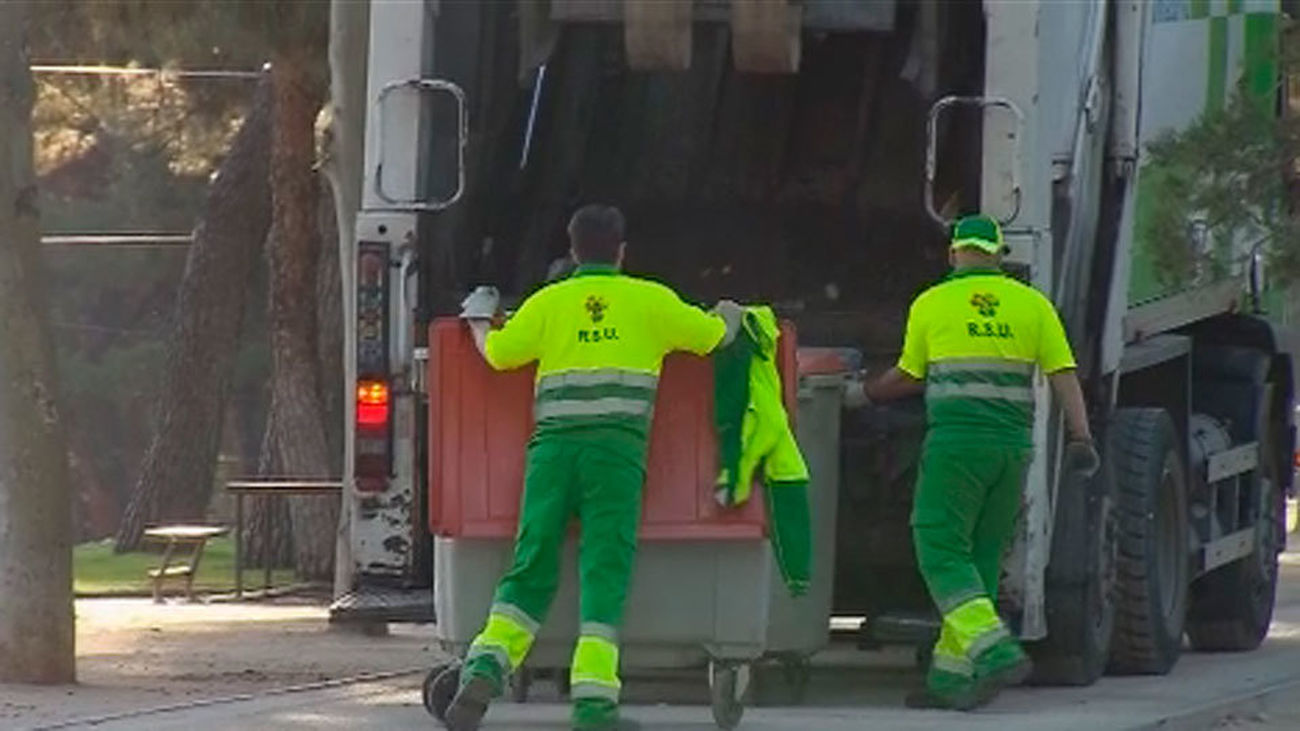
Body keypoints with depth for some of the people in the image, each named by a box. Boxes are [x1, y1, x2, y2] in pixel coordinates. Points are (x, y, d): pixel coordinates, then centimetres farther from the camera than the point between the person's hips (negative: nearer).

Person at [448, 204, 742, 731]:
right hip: (616, 452, -2)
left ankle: (488, 664, -15)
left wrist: (480, 323, 37)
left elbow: (498, 353, 14)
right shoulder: (650, 301, 9)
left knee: (531, 570, 6)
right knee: (605, 574, -3)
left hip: (552, 449, 2)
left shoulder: (548, 303, 10)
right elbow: (713, 336, 20)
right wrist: (729, 315, 44)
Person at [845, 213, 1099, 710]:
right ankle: (951, 678, 9)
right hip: (1014, 445, 4)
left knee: (942, 552, -3)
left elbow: (908, 378, 15)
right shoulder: (1032, 305, 9)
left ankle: (996, 653, -21)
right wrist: (1081, 439, 0)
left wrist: (862, 395, 33)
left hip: (956, 441, -4)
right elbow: (1064, 375, 1)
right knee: (981, 558, 9)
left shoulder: (931, 305, 4)